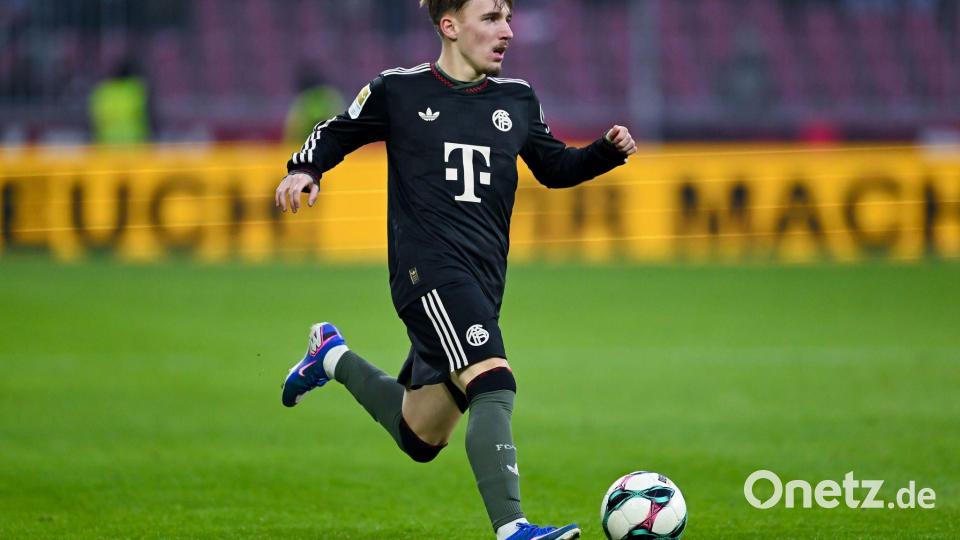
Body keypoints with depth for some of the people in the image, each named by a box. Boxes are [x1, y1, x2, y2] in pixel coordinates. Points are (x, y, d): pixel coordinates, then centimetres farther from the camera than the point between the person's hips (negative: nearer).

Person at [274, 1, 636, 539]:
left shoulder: (518, 100, 14)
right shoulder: (398, 91, 1)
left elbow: (555, 167, 26)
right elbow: (337, 135, 13)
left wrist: (610, 150, 8)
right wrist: (304, 170, -6)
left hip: (482, 282, 6)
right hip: (429, 268, -6)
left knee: (419, 438, 14)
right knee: (494, 386, -28)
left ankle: (333, 357, 38)